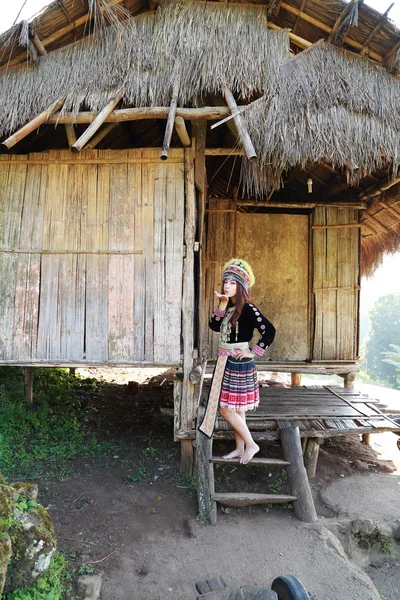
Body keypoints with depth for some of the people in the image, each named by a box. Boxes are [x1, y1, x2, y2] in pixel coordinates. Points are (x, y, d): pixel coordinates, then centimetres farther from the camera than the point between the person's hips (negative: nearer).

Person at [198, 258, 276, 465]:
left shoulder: (247, 308, -15)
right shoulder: (228, 307, 9)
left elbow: (269, 331, -22)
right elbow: (214, 325, -4)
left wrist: (253, 352, -17)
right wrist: (222, 305, -11)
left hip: (238, 363, -8)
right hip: (225, 362, 8)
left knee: (226, 408, -3)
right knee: (235, 408, 15)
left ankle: (250, 444, 13)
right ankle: (240, 448, 27)